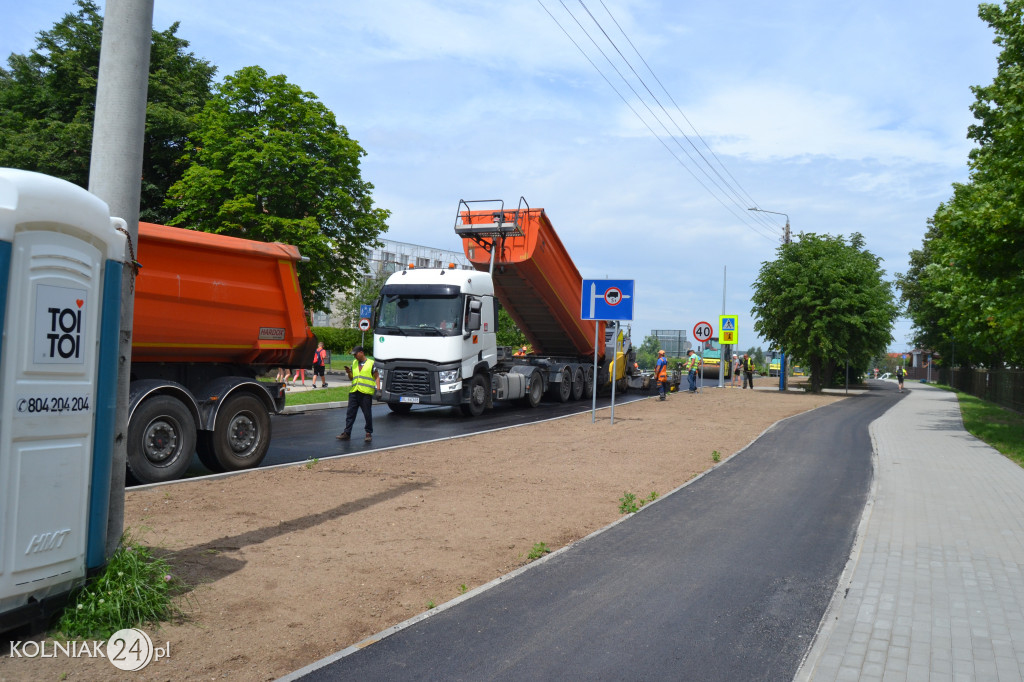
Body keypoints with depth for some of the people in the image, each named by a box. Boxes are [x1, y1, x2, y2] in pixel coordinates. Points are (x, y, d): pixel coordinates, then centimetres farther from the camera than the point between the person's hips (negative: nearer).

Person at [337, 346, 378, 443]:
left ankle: (369, 433, 12)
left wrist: (377, 388, -9)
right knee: (350, 413, 4)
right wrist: (349, 373, 0)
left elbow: (376, 377, 3)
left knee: (367, 414, 1)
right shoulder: (354, 363, 17)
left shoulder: (371, 363, 3)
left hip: (366, 392, -5)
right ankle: (347, 433, 9)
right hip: (354, 392, 5)